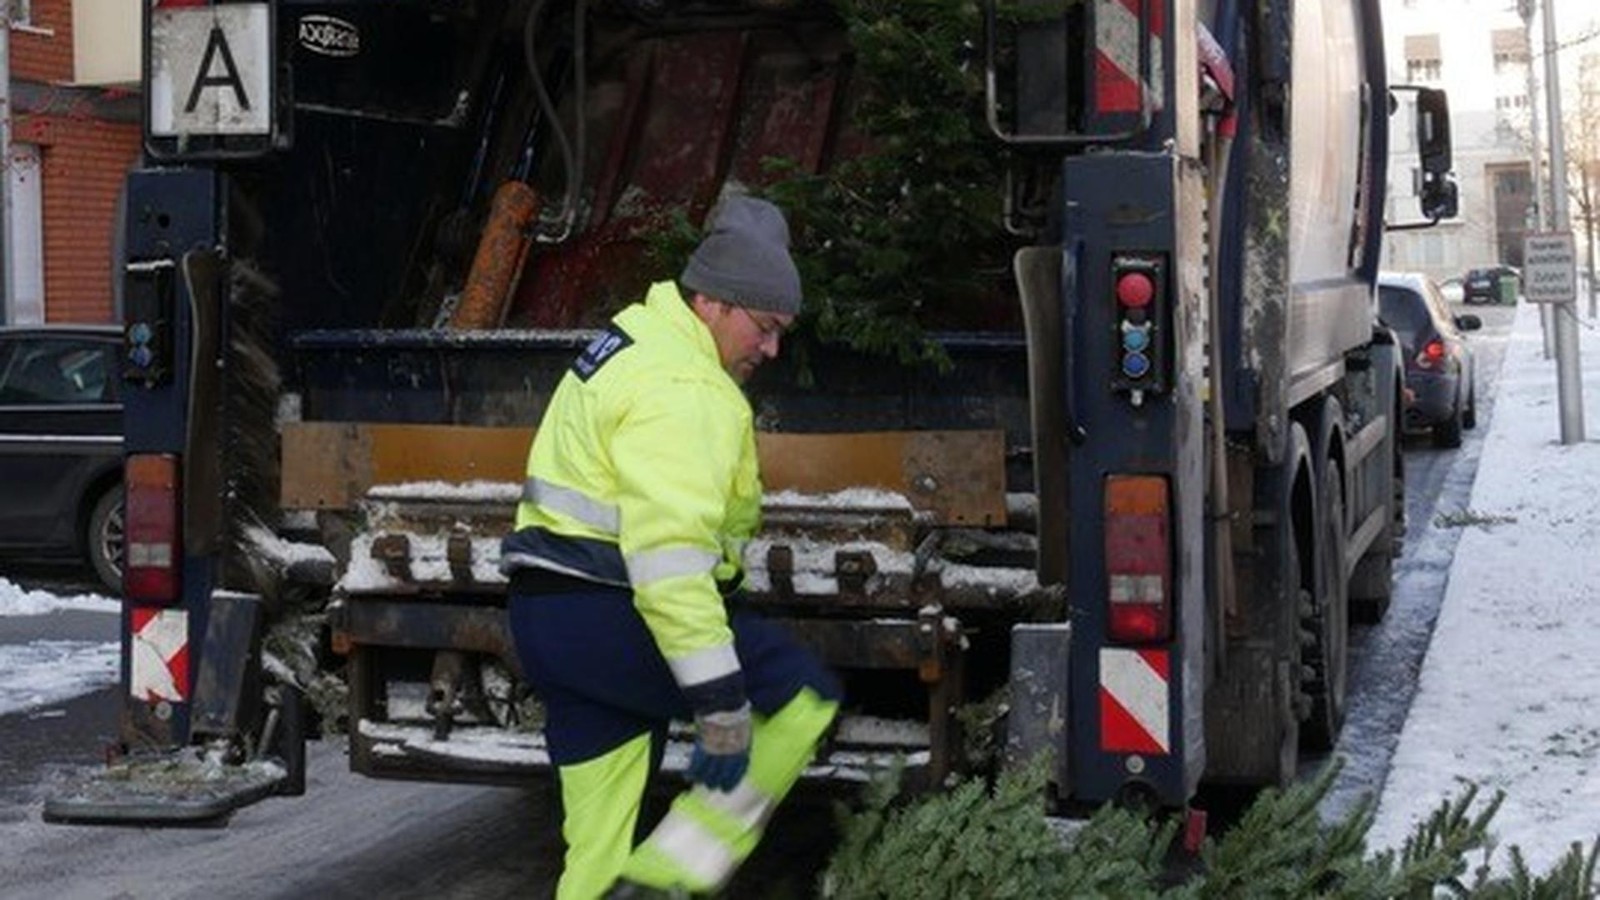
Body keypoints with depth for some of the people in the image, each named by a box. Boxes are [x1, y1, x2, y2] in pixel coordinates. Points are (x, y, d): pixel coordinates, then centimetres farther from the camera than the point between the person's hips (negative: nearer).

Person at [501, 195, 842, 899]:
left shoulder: (639, 338, 17)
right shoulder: (680, 391, -17)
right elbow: (671, 551, -27)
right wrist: (720, 704, -28)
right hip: (609, 612, -10)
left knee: (598, 836, 12)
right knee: (805, 697, -3)